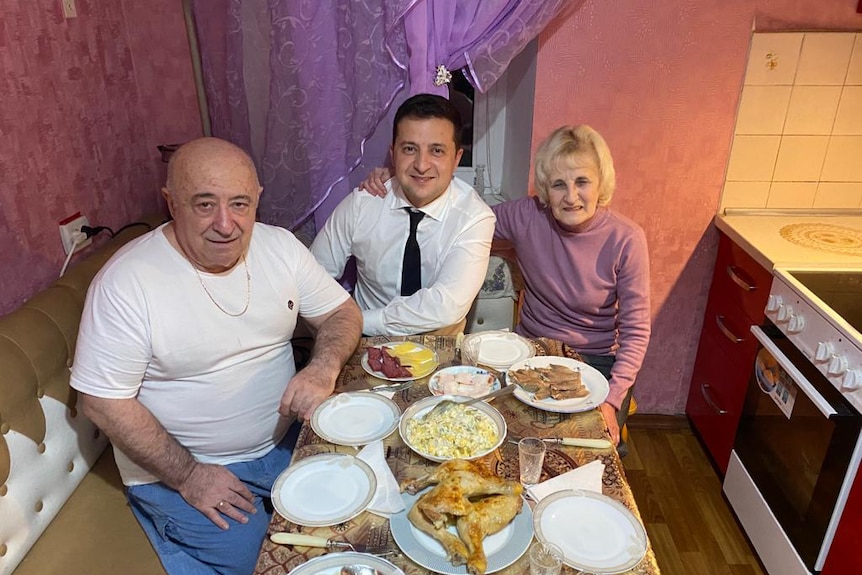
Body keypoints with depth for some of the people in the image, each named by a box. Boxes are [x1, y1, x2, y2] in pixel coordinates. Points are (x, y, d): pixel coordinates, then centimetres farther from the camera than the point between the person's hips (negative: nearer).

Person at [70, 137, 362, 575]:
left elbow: (343, 311, 1)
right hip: (180, 469, -4)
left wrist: (323, 367, -20)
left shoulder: (280, 246, -6)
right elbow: (103, 402, -16)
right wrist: (188, 476, -15)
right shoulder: (125, 283, -20)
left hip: (286, 440, 4)